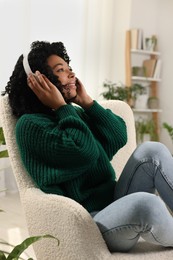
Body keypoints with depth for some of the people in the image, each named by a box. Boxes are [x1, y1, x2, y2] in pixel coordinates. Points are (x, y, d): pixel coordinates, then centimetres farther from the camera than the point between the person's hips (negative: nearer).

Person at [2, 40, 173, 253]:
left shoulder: (75, 114, 17)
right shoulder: (30, 124, -7)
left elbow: (118, 138, 5)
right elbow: (85, 153, -20)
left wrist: (86, 102, 3)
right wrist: (60, 107, -11)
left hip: (112, 205, 8)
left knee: (151, 151, -12)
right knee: (145, 204, -35)